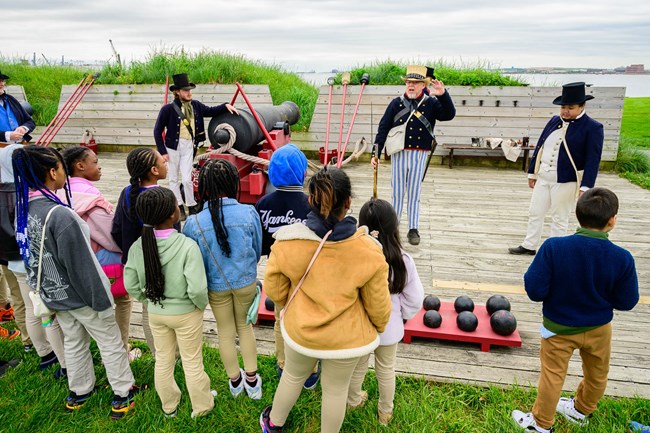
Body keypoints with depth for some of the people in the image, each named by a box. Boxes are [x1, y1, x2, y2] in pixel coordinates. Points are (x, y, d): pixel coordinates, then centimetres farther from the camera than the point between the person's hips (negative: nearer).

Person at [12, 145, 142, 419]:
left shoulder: (24, 207, -4)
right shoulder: (60, 214, -31)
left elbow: (31, 254, 8)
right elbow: (81, 265, -25)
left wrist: (46, 289, 20)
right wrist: (101, 300, -14)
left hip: (53, 294, 7)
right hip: (80, 294, -7)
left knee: (73, 343, 25)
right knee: (110, 343, 12)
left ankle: (79, 392, 42)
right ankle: (123, 394, 26)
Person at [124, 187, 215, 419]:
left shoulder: (138, 246, -14)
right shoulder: (188, 246, -29)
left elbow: (131, 286, -5)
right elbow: (197, 289, -30)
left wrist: (151, 301, 11)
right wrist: (201, 305, -9)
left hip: (156, 313, 4)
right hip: (186, 314, -4)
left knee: (163, 360, 23)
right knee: (192, 362, 16)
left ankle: (169, 405, 45)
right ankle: (201, 406, 38)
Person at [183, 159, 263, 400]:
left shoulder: (194, 223, -22)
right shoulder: (249, 213, -21)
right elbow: (258, 251, -5)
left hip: (216, 286, 0)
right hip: (246, 282, 0)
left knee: (226, 332, 22)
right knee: (245, 326, 24)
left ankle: (235, 381, 41)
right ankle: (251, 380, 34)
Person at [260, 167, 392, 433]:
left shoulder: (287, 242, -24)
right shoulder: (368, 251, -28)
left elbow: (274, 289, -9)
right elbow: (378, 304, -14)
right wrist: (379, 326, 9)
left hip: (300, 330, 2)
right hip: (347, 338, -1)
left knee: (293, 376, 30)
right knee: (336, 390, 24)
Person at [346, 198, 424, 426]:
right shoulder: (403, 260, -23)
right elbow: (415, 298, -12)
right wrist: (401, 315, 5)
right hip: (389, 328, 1)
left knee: (357, 367, 26)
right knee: (386, 370, 26)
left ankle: (353, 401, 53)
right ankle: (385, 412, 47)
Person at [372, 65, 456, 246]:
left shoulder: (431, 103, 2)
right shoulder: (396, 103, 4)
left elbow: (449, 115, -12)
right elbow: (383, 128, 2)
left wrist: (443, 95, -26)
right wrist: (376, 153, -2)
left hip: (419, 154, -1)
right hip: (398, 154, 1)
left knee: (414, 192, 6)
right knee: (397, 191, 8)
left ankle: (413, 229, 15)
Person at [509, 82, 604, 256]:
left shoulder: (593, 128, -9)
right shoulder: (554, 121, 7)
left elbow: (593, 160, -14)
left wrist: (585, 187, -20)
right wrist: (532, 172, 11)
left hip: (566, 180, -6)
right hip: (543, 176, 6)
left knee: (559, 219, 7)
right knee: (534, 213, 14)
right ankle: (529, 246, 29)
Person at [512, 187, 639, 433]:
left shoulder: (553, 247, -28)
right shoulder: (622, 258, -21)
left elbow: (534, 291, -25)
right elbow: (627, 302, -11)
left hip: (559, 328, -2)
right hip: (599, 328, 2)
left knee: (552, 376, 16)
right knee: (597, 376, 29)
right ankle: (582, 411, 52)